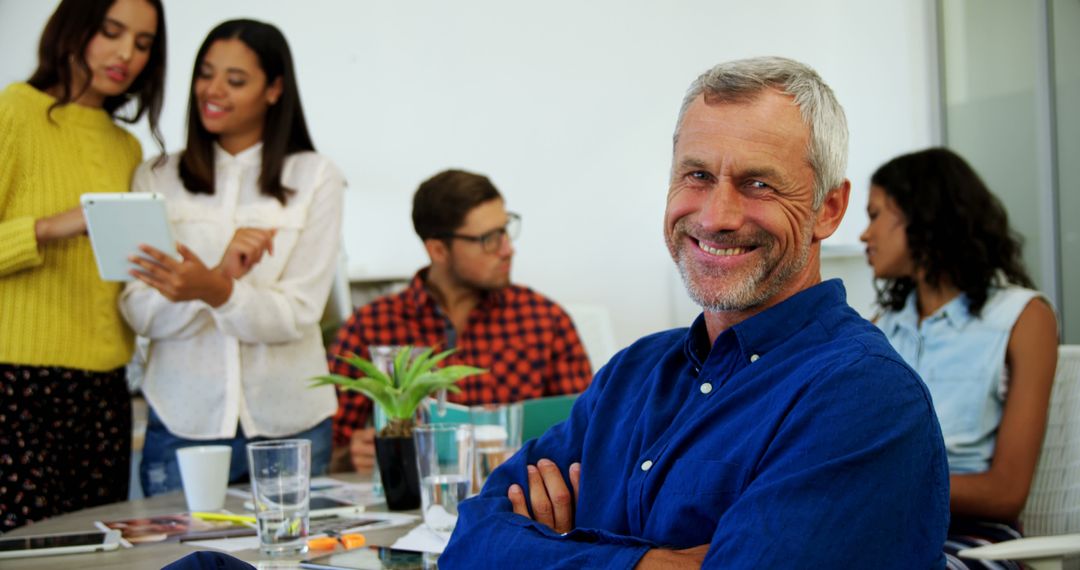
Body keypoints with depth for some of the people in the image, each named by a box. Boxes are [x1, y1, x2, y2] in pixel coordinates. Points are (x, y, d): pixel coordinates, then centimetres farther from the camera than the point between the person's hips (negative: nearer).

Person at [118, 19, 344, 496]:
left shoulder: (314, 179, 1)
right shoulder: (156, 179, 7)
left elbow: (298, 313, -7)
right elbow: (141, 313, -3)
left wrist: (217, 290, -26)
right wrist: (222, 271, -20)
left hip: (290, 424, -1)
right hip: (183, 422, 1)